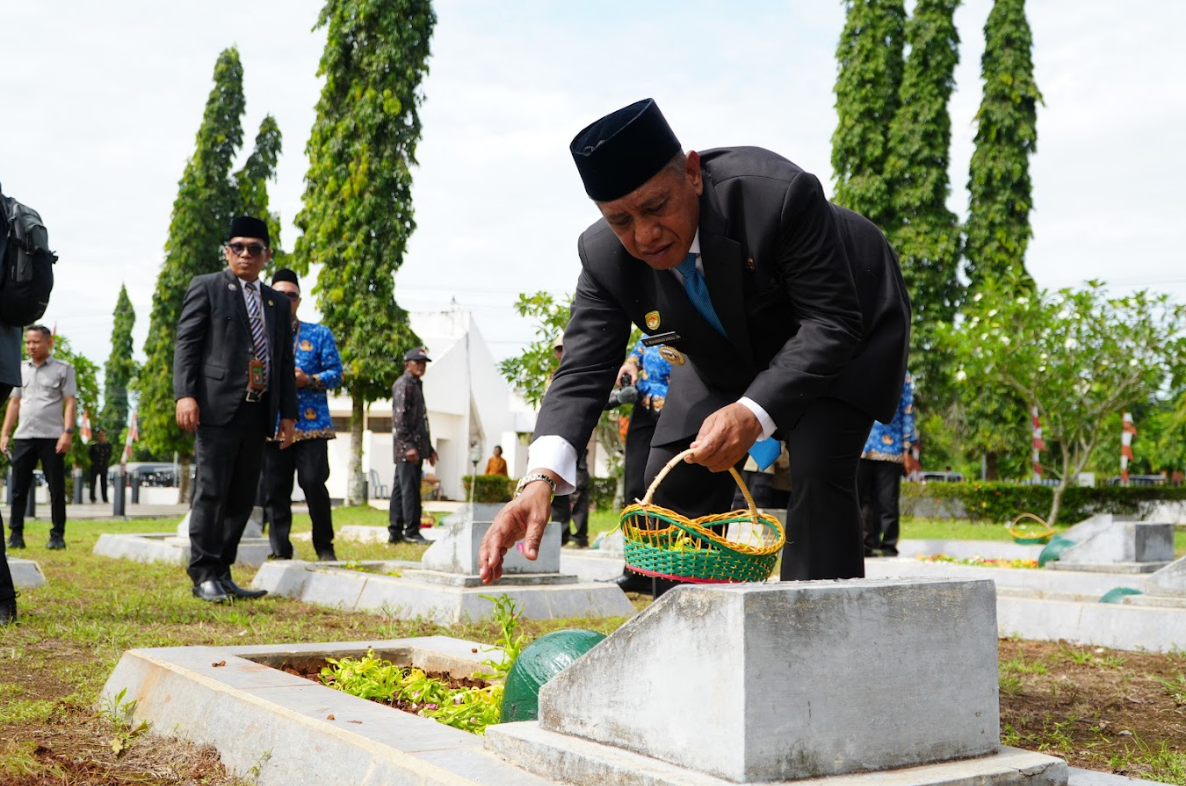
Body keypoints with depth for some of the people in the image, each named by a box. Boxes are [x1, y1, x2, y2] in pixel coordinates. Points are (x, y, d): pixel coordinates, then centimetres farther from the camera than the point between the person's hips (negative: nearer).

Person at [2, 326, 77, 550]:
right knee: (19, 488, 3)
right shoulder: (21, 369, 16)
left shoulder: (63, 369, 3)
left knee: (56, 489, -1)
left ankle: (57, 535, 4)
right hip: (23, 437, 4)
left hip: (52, 437, -4)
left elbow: (69, 403, -2)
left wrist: (68, 432, -13)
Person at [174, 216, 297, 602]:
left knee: (242, 498, 7)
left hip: (259, 412, 5)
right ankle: (204, 575, 1)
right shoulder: (206, 287, 5)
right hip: (218, 408, -5)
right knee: (211, 493, -5)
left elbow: (285, 362, 19)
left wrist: (288, 413, 12)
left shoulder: (278, 302, 20)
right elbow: (186, 343, -3)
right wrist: (184, 394, -15)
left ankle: (223, 573, 14)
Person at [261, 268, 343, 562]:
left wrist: (309, 380, -13)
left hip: (312, 424, -2)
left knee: (313, 483, -12)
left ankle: (325, 547, 2)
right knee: (275, 490, 2)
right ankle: (280, 551, 10)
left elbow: (336, 372, 5)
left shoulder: (319, 334, 11)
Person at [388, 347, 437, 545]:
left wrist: (429, 448, 24)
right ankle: (411, 531, -8)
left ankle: (395, 531, 12)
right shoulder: (403, 384, -7)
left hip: (415, 447, 10)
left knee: (400, 489, 10)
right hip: (407, 447, -10)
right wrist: (408, 445, -23)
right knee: (410, 489, -9)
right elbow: (400, 416, -17)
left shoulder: (416, 385, 23)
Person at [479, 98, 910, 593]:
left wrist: (754, 413, -48)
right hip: (730, 355, 5)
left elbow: (832, 323, -35)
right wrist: (542, 477, -44)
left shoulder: (778, 195, -39)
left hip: (844, 330, -4)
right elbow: (584, 371, -27)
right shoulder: (604, 256, -25)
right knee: (676, 484, -3)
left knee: (818, 469, -24)